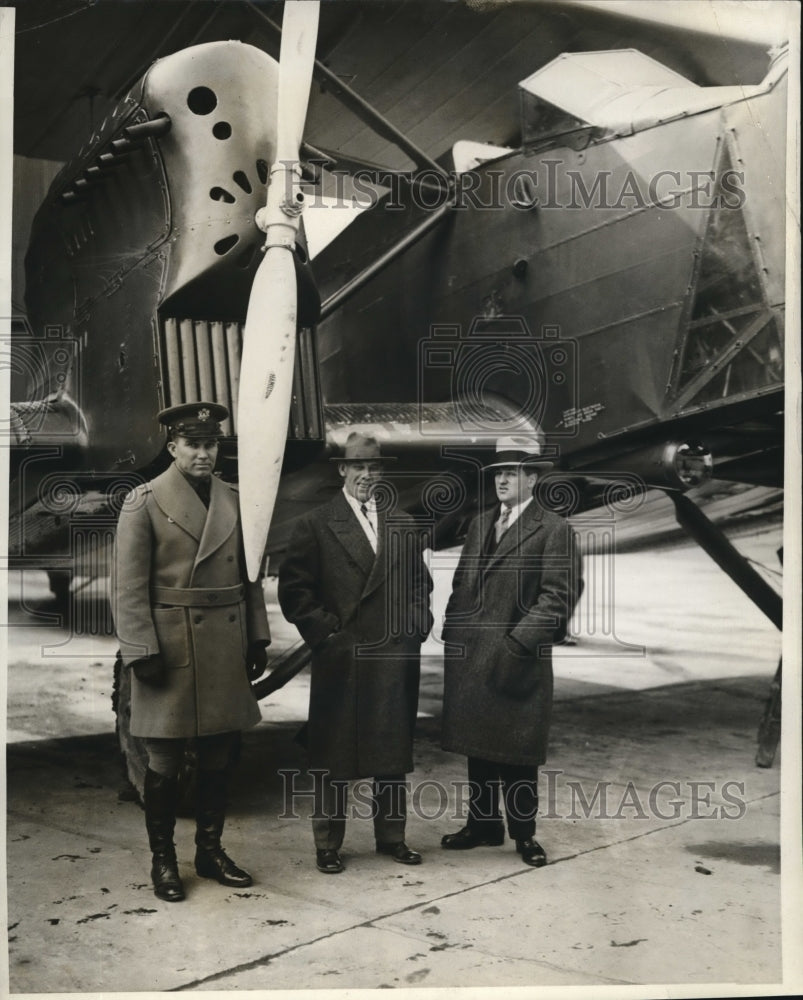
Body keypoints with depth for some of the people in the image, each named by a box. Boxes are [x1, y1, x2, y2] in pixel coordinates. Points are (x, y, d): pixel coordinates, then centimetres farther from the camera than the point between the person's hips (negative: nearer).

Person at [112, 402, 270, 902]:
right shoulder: (144, 502, -5)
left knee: (220, 756, 12)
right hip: (171, 651, -5)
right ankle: (163, 860, 19)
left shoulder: (234, 500, 9)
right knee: (165, 763, 4)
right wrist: (142, 652, -13)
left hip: (226, 651, 5)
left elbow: (250, 576, 13)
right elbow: (129, 587, -8)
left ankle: (211, 849, 27)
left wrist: (258, 638, 8)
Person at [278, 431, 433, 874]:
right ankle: (328, 845, 16)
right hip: (340, 659, -4)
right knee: (333, 757, 4)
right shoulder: (315, 525, -1)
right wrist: (323, 631, -9)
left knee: (393, 752, 11)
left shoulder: (403, 525, 13)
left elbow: (419, 583, 19)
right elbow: (293, 589, -4)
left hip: (396, 658, 4)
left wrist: (417, 626, 6)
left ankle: (392, 837, 25)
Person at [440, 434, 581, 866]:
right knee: (478, 747, 14)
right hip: (469, 659, 6)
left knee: (517, 751, 3)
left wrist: (518, 643, -18)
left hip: (517, 664, -6)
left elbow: (558, 595, -12)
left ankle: (524, 833, 17)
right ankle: (483, 823, 27)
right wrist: (451, 630, 8)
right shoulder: (480, 523, 15)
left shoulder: (553, 530, -6)